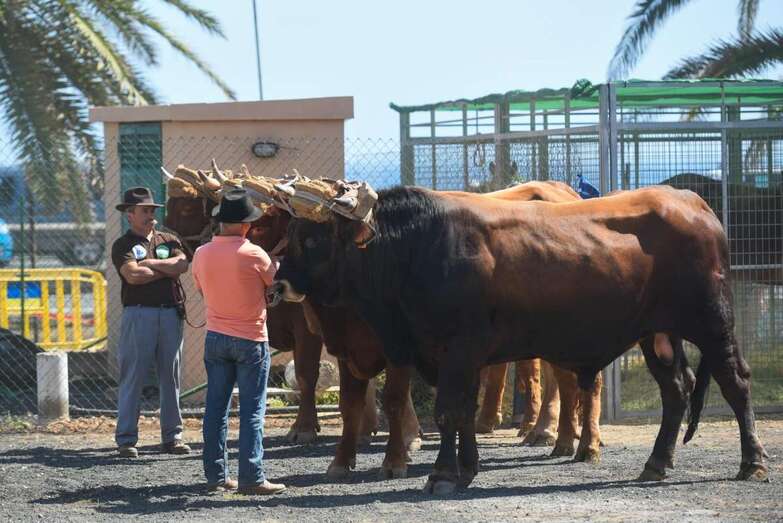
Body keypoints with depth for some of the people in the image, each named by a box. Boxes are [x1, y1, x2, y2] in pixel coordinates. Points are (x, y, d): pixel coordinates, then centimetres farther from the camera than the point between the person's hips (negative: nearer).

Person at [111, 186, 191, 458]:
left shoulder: (168, 241, 16)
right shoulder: (123, 246, 3)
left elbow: (182, 265, -2)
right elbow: (133, 275, -13)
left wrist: (150, 264, -5)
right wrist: (167, 270, -2)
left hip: (170, 313, 4)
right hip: (138, 314, -4)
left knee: (171, 377, 6)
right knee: (132, 377, -4)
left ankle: (172, 436, 11)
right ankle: (126, 439, -2)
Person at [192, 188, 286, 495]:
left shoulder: (201, 255, -1)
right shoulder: (253, 254, -14)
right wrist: (275, 261, 20)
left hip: (215, 337, 4)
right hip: (250, 340, -4)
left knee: (216, 407, 10)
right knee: (252, 410, -1)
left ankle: (216, 476, 12)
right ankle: (251, 478, -5)